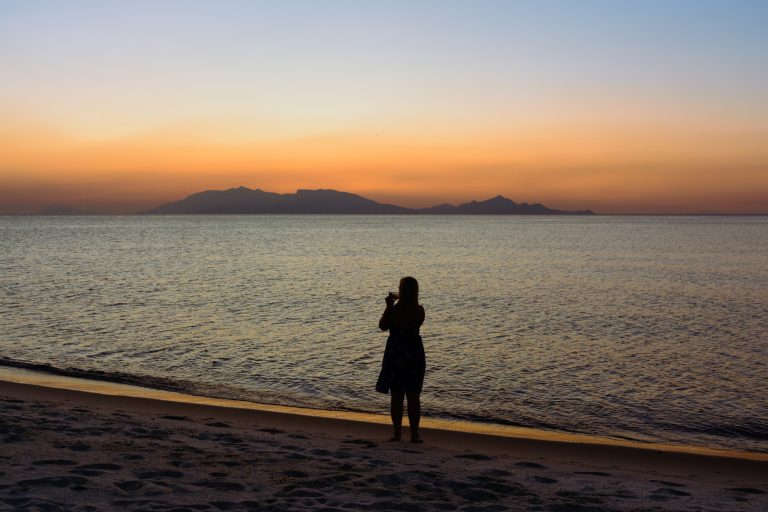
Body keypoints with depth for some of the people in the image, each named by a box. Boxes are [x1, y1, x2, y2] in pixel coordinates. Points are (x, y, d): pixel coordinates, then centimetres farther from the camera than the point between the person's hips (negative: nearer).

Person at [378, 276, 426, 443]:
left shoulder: (394, 310, -14)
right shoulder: (419, 310, -7)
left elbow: (382, 326, 2)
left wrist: (388, 306, 7)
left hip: (395, 354, -2)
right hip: (415, 354, 2)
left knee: (396, 396, 9)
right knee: (414, 396, 8)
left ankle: (397, 432, 11)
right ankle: (415, 433, 8)